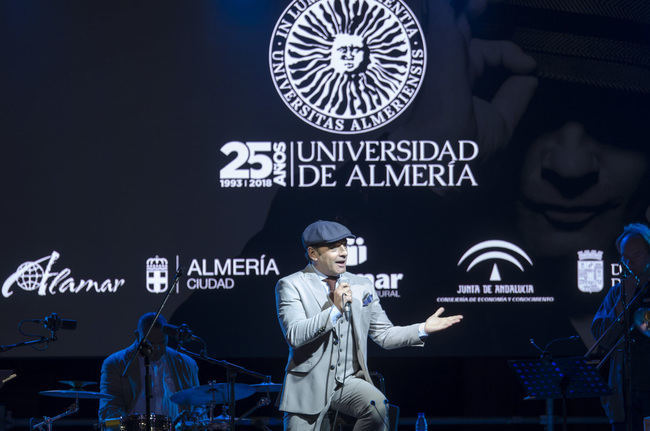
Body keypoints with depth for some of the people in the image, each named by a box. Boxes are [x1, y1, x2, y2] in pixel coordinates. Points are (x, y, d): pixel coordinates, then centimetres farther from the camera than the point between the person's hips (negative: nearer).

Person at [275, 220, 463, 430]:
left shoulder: (362, 286, 11)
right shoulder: (290, 285, -2)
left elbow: (384, 335, 13)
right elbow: (294, 336, -16)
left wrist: (423, 328, -1)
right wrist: (335, 310, -23)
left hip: (349, 381, 2)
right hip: (308, 386, -2)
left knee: (377, 406, -27)